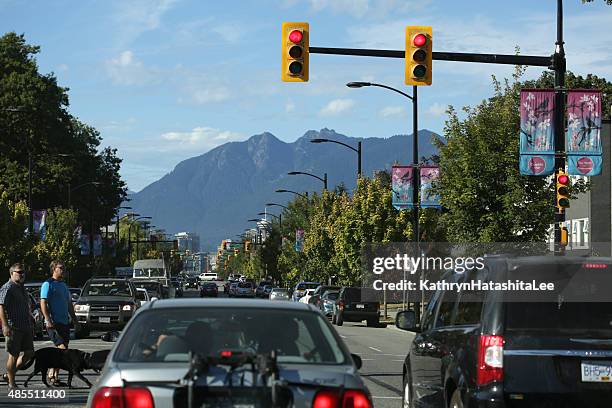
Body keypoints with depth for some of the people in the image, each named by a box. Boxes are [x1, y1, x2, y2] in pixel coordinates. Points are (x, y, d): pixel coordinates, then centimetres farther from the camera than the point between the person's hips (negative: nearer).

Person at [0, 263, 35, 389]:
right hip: (13, 328, -9)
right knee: (13, 355, -3)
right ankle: (11, 383, 5)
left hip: (25, 327, 9)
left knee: (29, 352, 7)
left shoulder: (21, 288, 19)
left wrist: (30, 325, 27)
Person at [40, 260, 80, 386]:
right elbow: (43, 303, -12)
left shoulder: (64, 285, 20)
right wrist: (48, 320, -22)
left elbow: (69, 304, 27)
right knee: (61, 348, -18)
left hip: (65, 322, 8)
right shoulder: (48, 284, -5)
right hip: (54, 323, -8)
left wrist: (75, 320, 23)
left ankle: (55, 376, 12)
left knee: (62, 351, 6)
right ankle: (52, 374, -10)